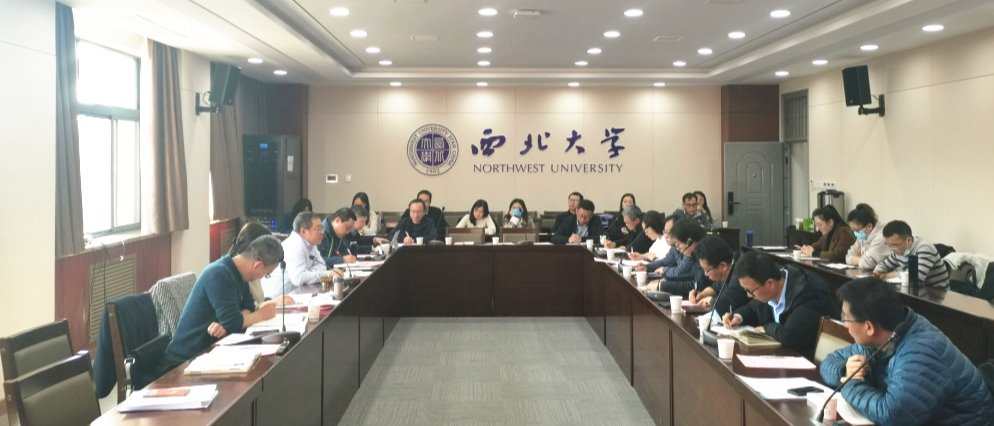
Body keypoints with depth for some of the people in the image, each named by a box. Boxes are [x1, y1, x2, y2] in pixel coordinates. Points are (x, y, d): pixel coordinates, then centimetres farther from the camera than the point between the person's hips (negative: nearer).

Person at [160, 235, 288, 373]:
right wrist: (261, 314, -10)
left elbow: (248, 308, 2)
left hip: (208, 352, 8)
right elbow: (232, 322, -26)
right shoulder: (219, 274, -23)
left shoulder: (237, 271, 5)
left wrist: (226, 324, -18)